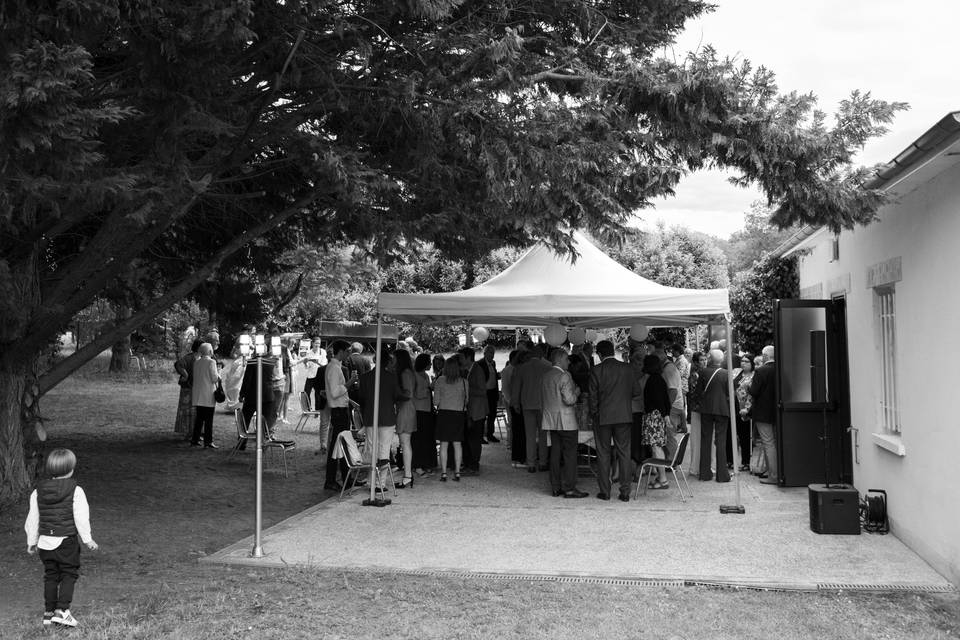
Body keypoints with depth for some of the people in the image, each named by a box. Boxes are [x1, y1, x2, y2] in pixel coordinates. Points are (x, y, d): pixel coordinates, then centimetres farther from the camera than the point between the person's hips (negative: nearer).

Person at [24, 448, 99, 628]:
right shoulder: (75, 491, -11)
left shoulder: (38, 491, 2)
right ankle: (62, 610, -4)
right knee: (69, 574, 7)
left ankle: (48, 613, 17)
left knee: (50, 576, 14)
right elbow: (81, 518, -10)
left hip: (45, 541, 5)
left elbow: (32, 519, 7)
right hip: (67, 541, -4)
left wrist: (32, 542, 18)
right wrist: (88, 540, -2)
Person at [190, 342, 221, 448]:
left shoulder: (196, 362, 8)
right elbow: (214, 379, -12)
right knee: (208, 419, -1)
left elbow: (195, 377, 12)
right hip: (208, 396, -6)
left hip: (198, 395, 6)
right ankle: (208, 442, -1)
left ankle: (195, 440, 15)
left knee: (199, 418, 13)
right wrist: (219, 376, 8)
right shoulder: (211, 362, -11)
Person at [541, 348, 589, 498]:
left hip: (551, 421, 8)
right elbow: (569, 399, -19)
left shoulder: (545, 376, 12)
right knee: (570, 454, -3)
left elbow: (542, 399, 17)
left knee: (555, 453, 10)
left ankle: (556, 487, 11)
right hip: (566, 421, -8)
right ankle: (569, 488, -4)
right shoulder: (564, 376, -14)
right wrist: (576, 392, -2)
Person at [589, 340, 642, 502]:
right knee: (624, 453, 7)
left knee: (603, 454, 7)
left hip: (603, 417, -2)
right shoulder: (626, 368, 0)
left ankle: (605, 491, 9)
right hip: (624, 416, 2)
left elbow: (593, 396, -6)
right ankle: (625, 492, 6)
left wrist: (594, 414, 7)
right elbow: (637, 391, 3)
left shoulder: (596, 371, -8)